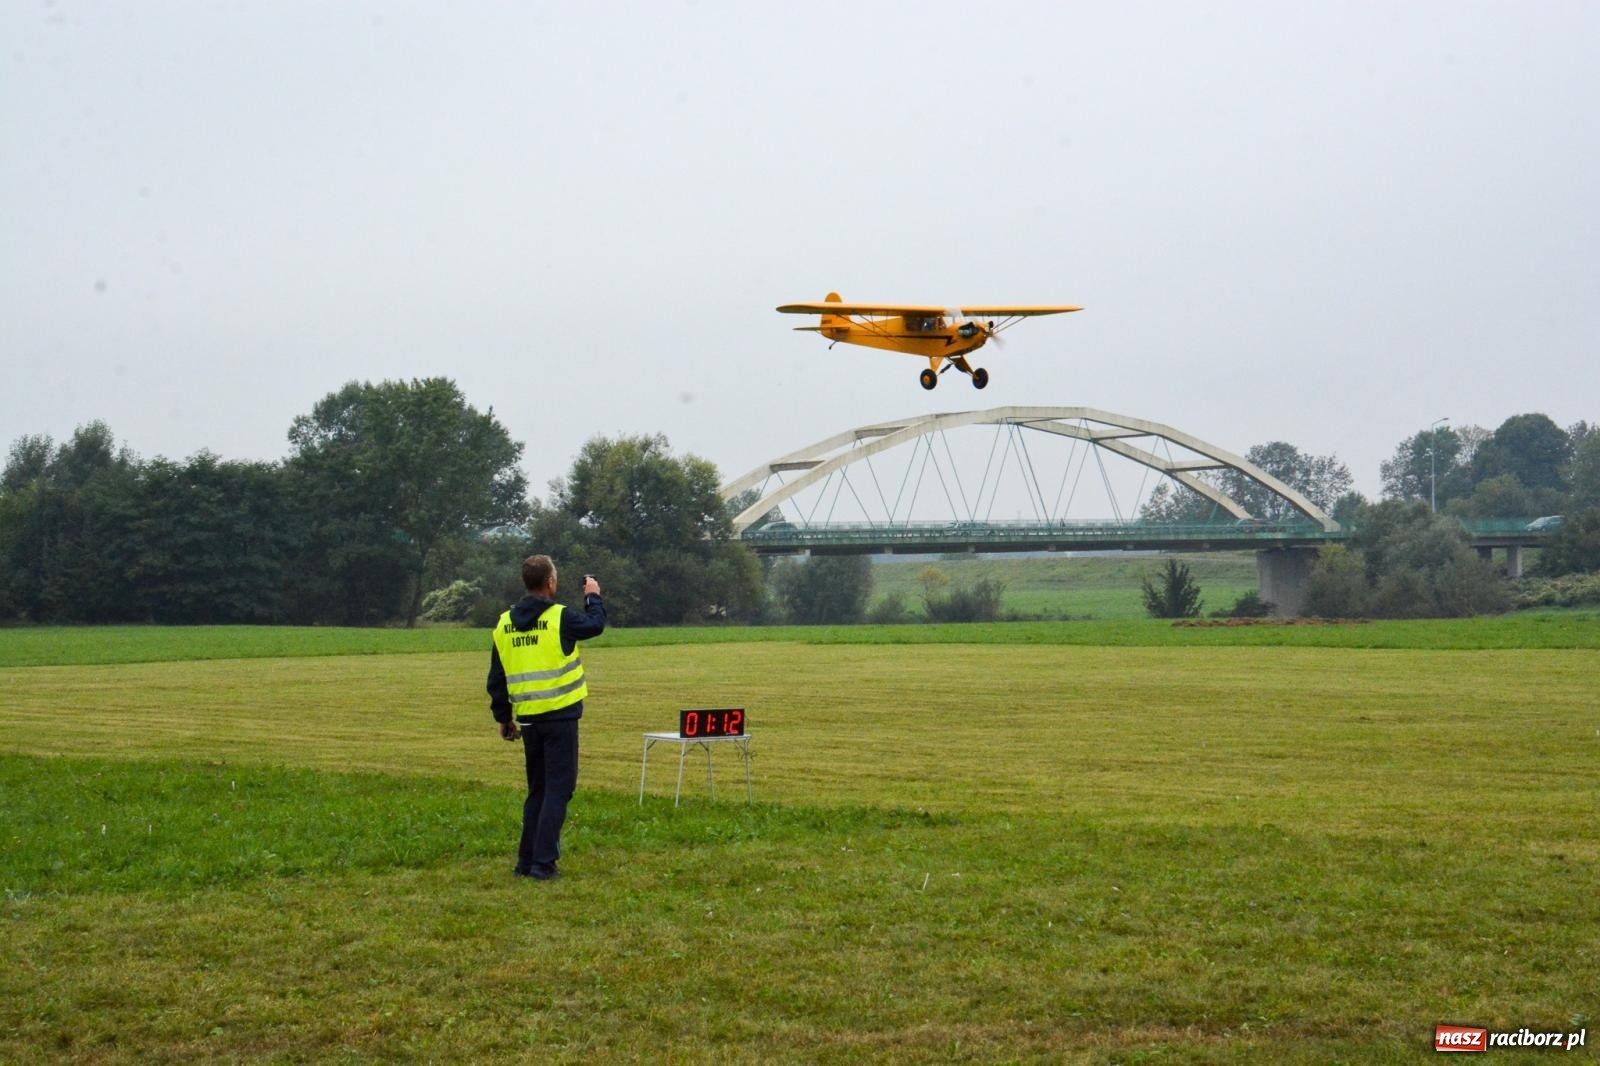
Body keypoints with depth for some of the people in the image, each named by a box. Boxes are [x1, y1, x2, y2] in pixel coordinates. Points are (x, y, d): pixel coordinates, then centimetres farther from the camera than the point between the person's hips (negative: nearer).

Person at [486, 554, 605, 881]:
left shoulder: (504, 624, 6)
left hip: (528, 719, 6)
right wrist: (593, 597, 23)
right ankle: (543, 863, -7)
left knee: (537, 789, 17)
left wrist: (503, 717, 20)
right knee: (558, 789, -1)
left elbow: (496, 679, 10)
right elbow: (596, 624, 4)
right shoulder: (560, 617, -12)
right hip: (560, 716, -6)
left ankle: (526, 861, 17)